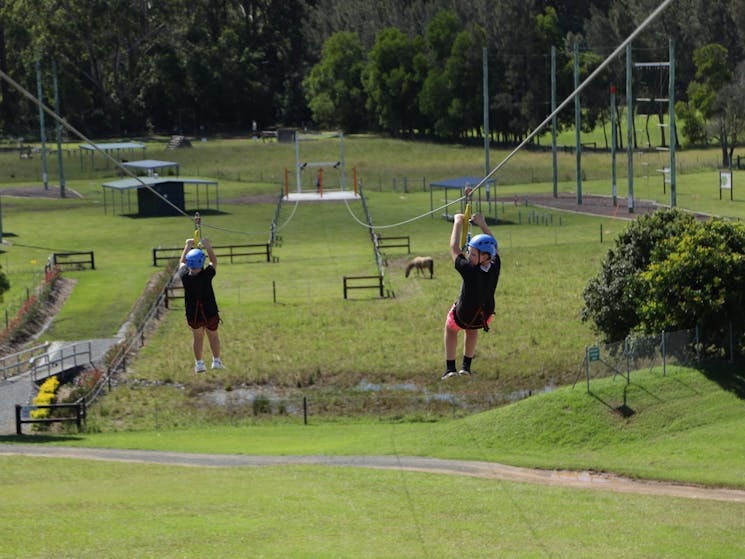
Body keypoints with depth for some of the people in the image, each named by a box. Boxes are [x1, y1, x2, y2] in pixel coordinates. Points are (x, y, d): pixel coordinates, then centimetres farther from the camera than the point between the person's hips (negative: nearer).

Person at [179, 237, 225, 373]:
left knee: (197, 337, 19)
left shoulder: (185, 277, -16)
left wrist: (188, 246, 13)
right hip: (210, 313, -2)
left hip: (192, 315, 2)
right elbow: (214, 262, -1)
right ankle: (216, 361, 25)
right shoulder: (206, 275, -22)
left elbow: (182, 262, 6)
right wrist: (208, 247, 7)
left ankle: (199, 363, 18)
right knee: (213, 335, 18)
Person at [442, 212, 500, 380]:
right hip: (485, 318, 4)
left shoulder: (470, 270, -38)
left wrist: (458, 223, -11)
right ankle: (466, 366, 39)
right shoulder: (495, 268, -25)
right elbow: (493, 247, -3)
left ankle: (450, 367, 25)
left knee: (450, 328, 29)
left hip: (462, 317, -4)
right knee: (472, 328, 37)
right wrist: (483, 224, 1)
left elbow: (454, 249, -23)